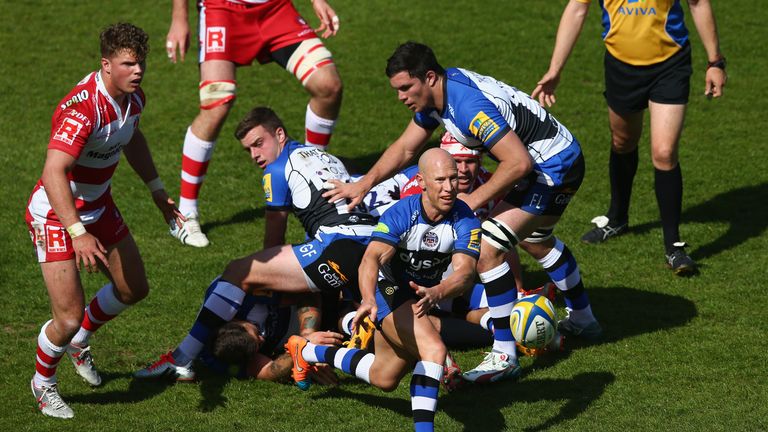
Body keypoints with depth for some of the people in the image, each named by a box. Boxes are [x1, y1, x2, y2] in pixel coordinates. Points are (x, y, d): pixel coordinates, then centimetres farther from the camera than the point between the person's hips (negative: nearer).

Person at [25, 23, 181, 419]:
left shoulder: (133, 96, -4)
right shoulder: (83, 108, -33)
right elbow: (53, 172, -41)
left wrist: (157, 190, 21)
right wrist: (78, 233, -50)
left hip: (98, 205, 9)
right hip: (55, 215, -9)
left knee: (133, 288, 20)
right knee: (69, 317, -12)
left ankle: (78, 342, 46)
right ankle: (43, 383, 18)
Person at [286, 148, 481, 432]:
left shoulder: (465, 221, -21)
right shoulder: (401, 214, -29)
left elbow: (465, 272, -34)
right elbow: (372, 259, -43)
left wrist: (436, 293, -57)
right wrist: (368, 300, -64)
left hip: (423, 294, 6)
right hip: (389, 291, -6)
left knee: (384, 380, 22)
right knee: (434, 350, -32)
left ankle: (307, 351, 42)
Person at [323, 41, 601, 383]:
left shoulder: (469, 106, -33)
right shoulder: (434, 94, -2)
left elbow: (518, 162, -33)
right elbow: (404, 148, 11)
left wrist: (476, 198, -23)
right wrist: (364, 184, 4)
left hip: (554, 168, -11)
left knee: (487, 249, -18)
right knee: (534, 241, 33)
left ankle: (504, 356, -12)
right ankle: (583, 320, 52)